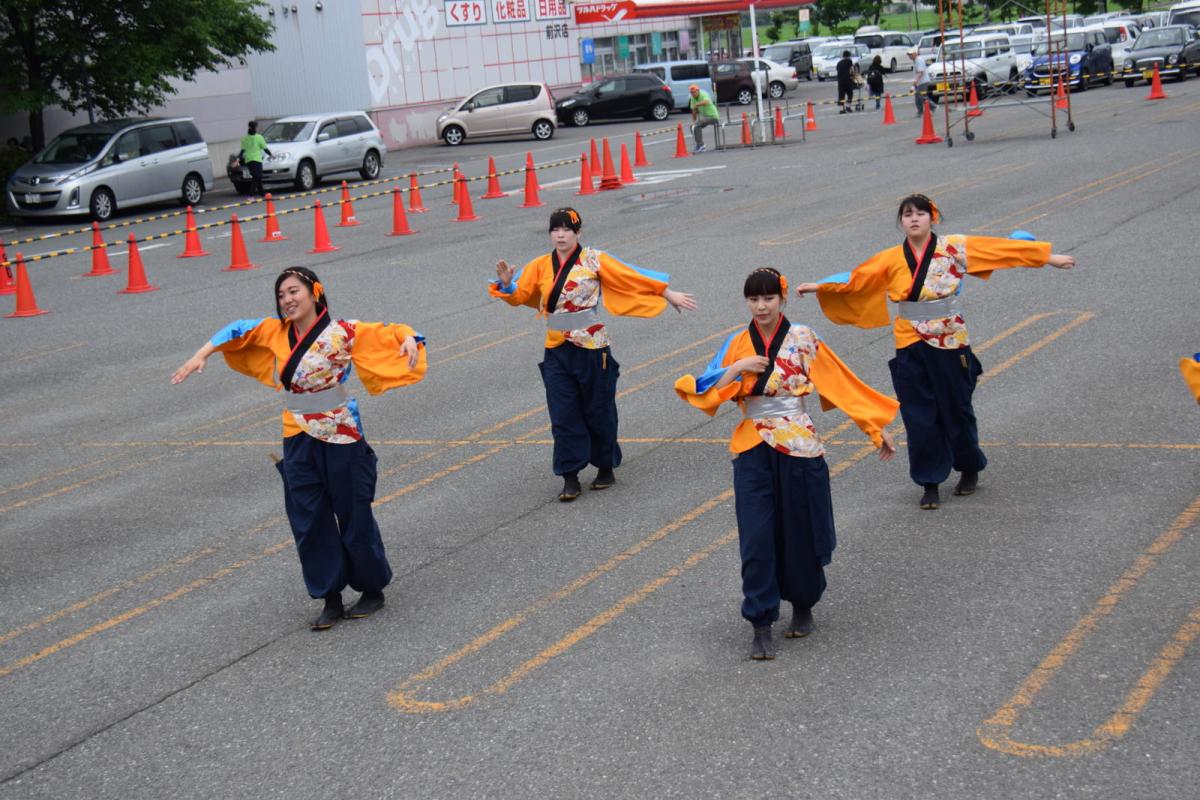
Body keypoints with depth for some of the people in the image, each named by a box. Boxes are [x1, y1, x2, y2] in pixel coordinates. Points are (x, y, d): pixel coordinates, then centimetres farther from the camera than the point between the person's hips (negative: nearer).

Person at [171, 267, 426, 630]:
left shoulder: (342, 332, -13)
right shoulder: (275, 332, 3)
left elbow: (385, 333, -17)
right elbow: (238, 331, 11)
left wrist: (408, 338, -38)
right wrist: (201, 355, 4)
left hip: (341, 440, -5)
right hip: (298, 442, 5)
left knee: (354, 518, 7)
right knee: (310, 524, 7)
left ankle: (372, 591, 25)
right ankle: (331, 599, 18)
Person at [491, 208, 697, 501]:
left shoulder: (594, 260, -5)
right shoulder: (540, 266, 4)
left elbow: (633, 277, -5)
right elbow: (518, 295, -1)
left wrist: (669, 295, -4)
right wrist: (506, 284, -22)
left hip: (592, 349, -3)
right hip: (557, 351, 3)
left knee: (598, 412, 8)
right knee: (563, 416, 1)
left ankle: (606, 468, 26)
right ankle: (570, 478, 8)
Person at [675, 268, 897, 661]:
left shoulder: (803, 339, -2)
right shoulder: (737, 345, 3)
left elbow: (845, 386, 2)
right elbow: (703, 390, -1)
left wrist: (876, 429, 3)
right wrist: (737, 368, -14)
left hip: (798, 447, -1)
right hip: (753, 451, 1)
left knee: (800, 533, 9)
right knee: (757, 539, -4)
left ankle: (803, 606, 32)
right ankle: (761, 626, 2)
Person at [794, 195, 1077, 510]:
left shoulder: (955, 247, -5)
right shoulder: (892, 258, 1)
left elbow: (1003, 247, -4)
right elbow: (856, 277, 6)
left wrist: (1050, 257, -2)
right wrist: (819, 286, 3)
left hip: (950, 344, -1)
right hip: (911, 347, 2)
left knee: (956, 409, 10)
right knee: (920, 416, 3)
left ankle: (970, 469, 34)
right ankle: (930, 484, 15)